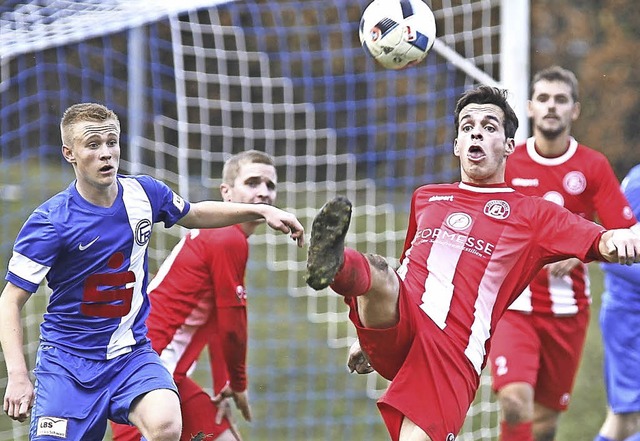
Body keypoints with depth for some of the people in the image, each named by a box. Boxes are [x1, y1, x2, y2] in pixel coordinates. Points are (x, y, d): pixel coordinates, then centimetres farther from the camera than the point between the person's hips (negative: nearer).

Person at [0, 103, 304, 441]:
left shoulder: (144, 194, -1)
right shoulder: (50, 222, -15)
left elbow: (193, 214, 22)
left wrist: (261, 210, 12)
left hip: (131, 354, 2)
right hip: (67, 361, -2)